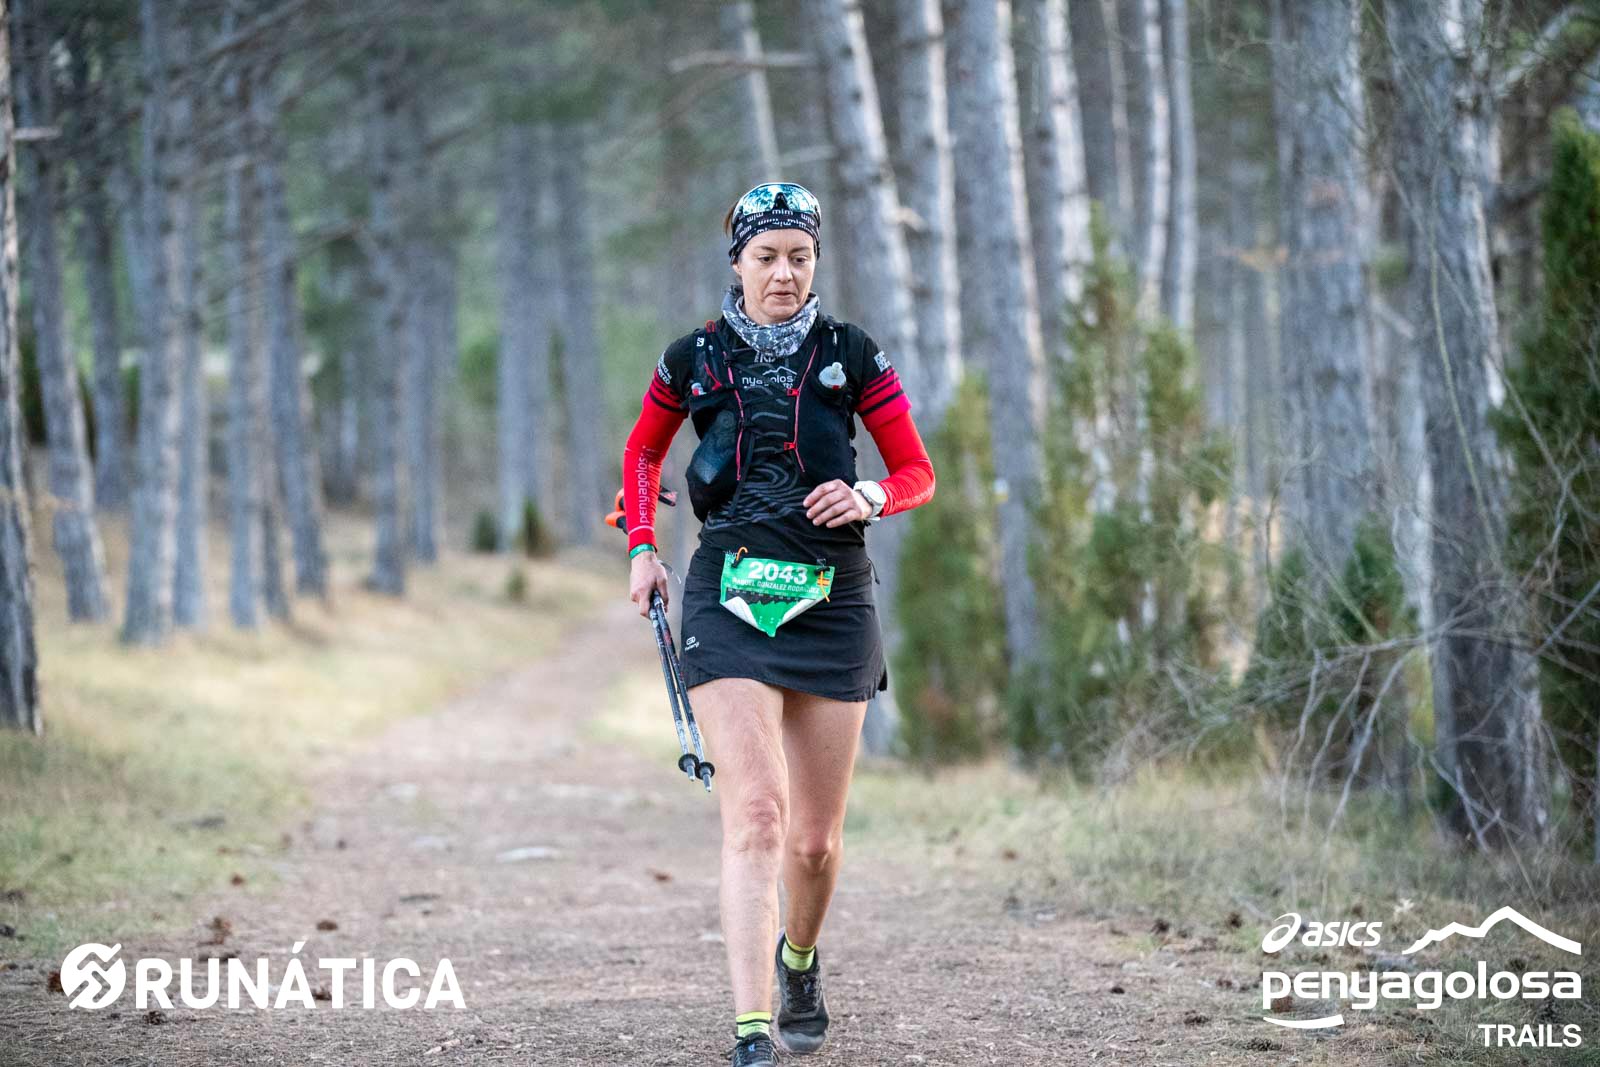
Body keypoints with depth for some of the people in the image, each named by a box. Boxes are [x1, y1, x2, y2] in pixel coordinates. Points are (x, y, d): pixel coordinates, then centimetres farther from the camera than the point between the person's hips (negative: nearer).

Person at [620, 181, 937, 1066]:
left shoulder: (850, 355, 3)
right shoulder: (694, 359, 4)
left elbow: (918, 472, 6)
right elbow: (642, 452, 22)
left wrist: (870, 498, -14)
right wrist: (641, 547, 10)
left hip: (831, 602, 1)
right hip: (728, 596, -1)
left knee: (817, 838, 8)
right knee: (754, 815, -17)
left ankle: (800, 959, 41)